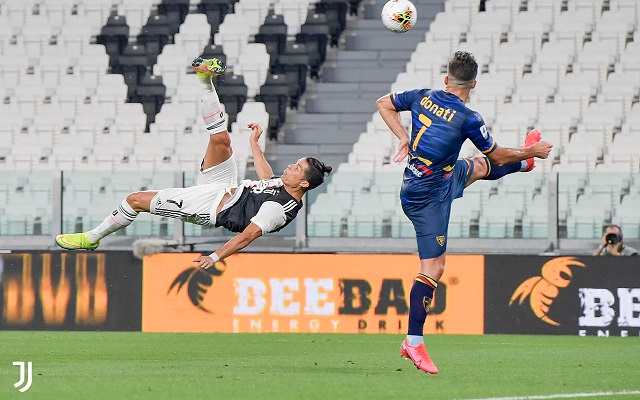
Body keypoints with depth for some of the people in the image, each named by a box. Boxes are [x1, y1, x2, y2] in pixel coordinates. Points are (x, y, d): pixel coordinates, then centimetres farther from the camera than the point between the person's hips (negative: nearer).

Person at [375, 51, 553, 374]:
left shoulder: (424, 97, -5)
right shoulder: (468, 119, -23)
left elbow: (383, 104, 9)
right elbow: (497, 154, -7)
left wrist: (404, 138, 9)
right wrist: (531, 152, 10)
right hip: (428, 196, -8)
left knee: (480, 166, 32)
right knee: (433, 268, -6)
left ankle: (523, 164, 62)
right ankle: (414, 342, -6)